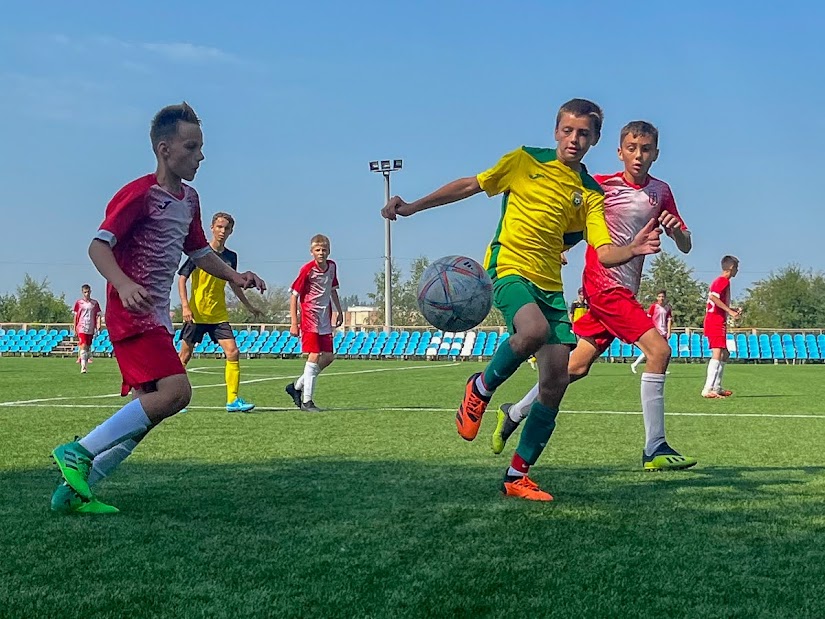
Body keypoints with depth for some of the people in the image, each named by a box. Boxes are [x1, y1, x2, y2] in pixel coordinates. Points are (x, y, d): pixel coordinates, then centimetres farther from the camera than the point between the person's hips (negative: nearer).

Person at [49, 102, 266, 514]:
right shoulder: (140, 194, -12)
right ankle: (79, 452, -15)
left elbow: (198, 251, 28)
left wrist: (233, 276, 12)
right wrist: (124, 285, -34)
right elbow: (98, 246, -17)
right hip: (133, 312, -10)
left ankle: (74, 491, 10)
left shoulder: (189, 199, 15)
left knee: (146, 412, 5)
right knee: (175, 391, -23)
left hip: (157, 316, 10)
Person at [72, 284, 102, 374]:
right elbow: (75, 316, 8)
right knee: (83, 346, -16)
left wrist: (98, 325, -8)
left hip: (91, 328, 3)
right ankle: (83, 367, -21)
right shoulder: (78, 302, 4)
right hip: (81, 327, -3)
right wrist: (75, 328, 6)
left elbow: (98, 315, 8)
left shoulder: (95, 303, 8)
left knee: (88, 347, 12)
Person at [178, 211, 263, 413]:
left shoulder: (230, 257, 9)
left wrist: (249, 306, 27)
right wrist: (185, 306, -17)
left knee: (233, 352, -9)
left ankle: (233, 400, -7)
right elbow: (182, 278, -6)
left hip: (219, 315, 4)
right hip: (196, 313, -4)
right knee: (185, 355, 4)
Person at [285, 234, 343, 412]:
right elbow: (294, 295, -10)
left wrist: (339, 311, 22)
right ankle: (307, 401, -6)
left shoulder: (332, 266, 7)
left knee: (328, 357, 6)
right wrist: (294, 323, -15)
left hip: (325, 320, 7)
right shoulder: (307, 269, -13)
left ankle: (297, 386, 21)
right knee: (314, 356, -12)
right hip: (310, 318, -7)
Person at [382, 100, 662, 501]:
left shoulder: (591, 194, 9)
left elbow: (604, 254, 0)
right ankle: (481, 389, -7)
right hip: (509, 268, -4)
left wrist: (633, 250, -23)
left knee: (556, 383, -4)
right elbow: (469, 186, 10)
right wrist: (412, 207, 5)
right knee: (534, 329, -37)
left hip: (551, 285, 5)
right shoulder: (525, 161, 4)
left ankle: (517, 477, 9)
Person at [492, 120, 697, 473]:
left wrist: (676, 229, -10)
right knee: (659, 350, -19)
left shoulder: (661, 192, 9)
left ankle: (514, 414, 30)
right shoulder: (599, 186, -6)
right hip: (604, 284, -6)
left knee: (577, 366, 11)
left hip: (625, 291, 7)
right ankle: (655, 450, -15)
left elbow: (685, 246, 11)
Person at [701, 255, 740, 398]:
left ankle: (717, 387, 21)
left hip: (718, 323, 11)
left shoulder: (720, 281, 21)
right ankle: (707, 389, -28)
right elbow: (713, 297, -24)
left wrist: (732, 310, 23)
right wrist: (730, 311, -22)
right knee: (717, 353, -19)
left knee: (725, 354, 18)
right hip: (716, 323, -11)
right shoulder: (724, 281, -9)